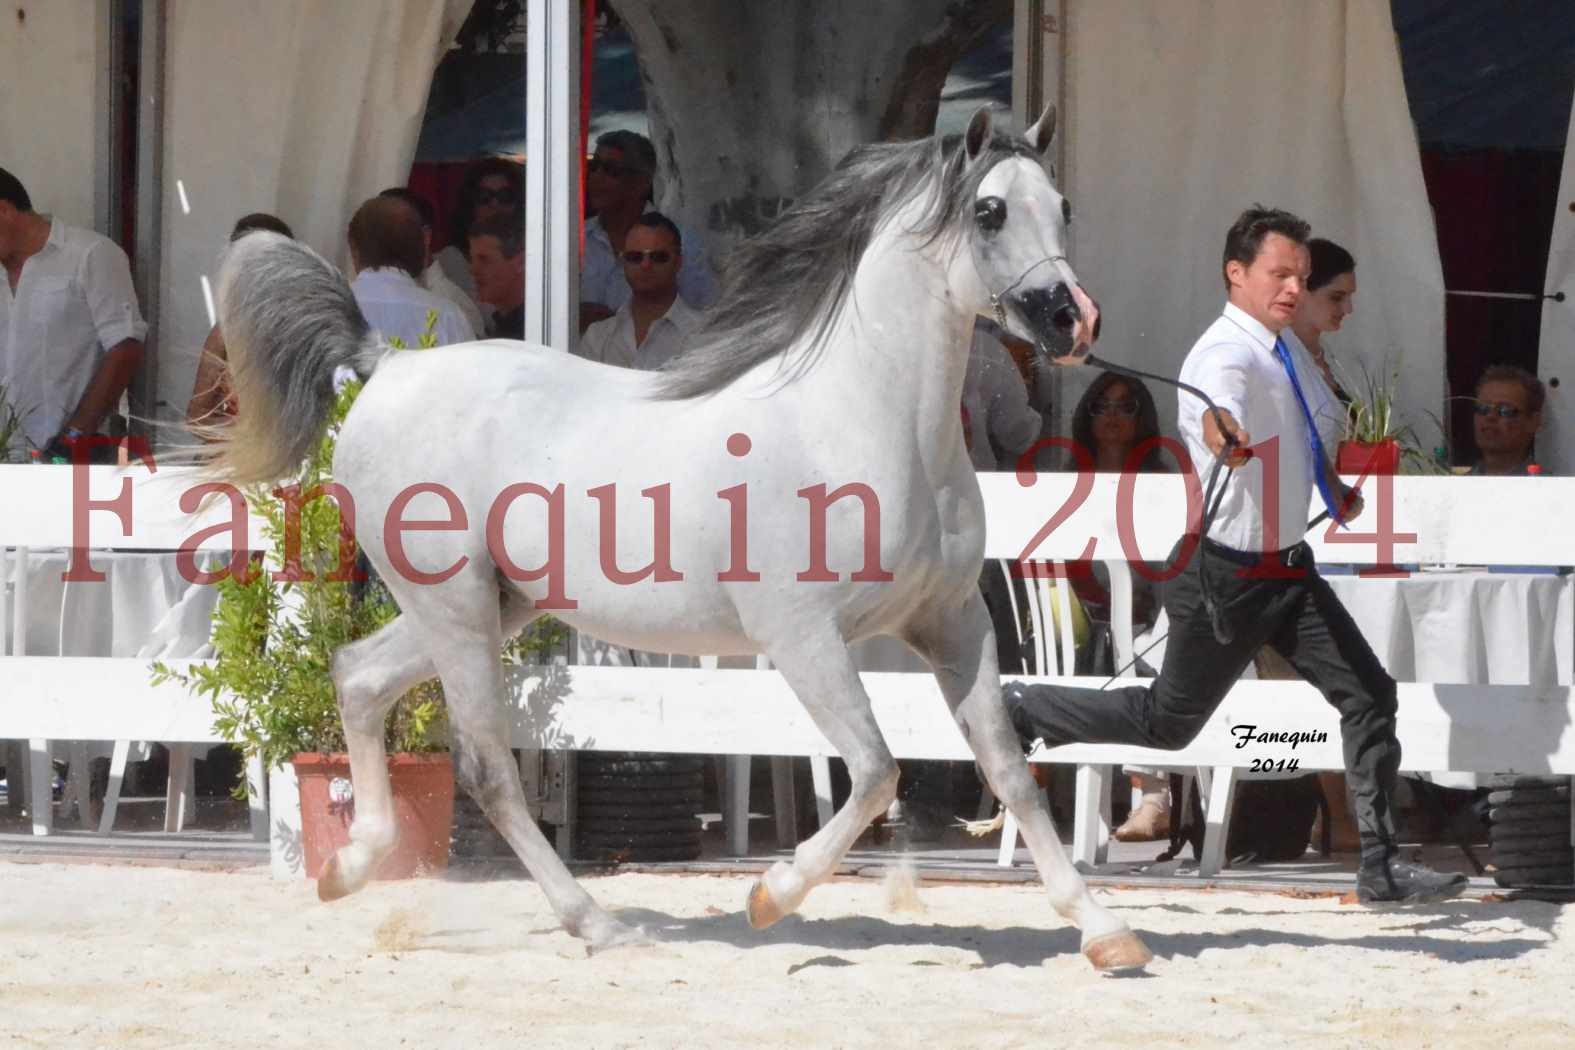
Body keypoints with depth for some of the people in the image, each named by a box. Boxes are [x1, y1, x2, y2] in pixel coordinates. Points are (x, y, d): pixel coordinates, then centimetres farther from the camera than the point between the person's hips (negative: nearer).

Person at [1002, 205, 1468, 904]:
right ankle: (1018, 710, 25)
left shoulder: (1281, 349, 8)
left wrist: (1338, 491, 18)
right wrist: (1223, 435, -72)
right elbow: (1219, 409, -49)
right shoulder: (1228, 355, -23)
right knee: (1167, 722, 4)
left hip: (1289, 570, 9)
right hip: (1227, 576, -9)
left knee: (1368, 695, -1)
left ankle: (1381, 867, 2)